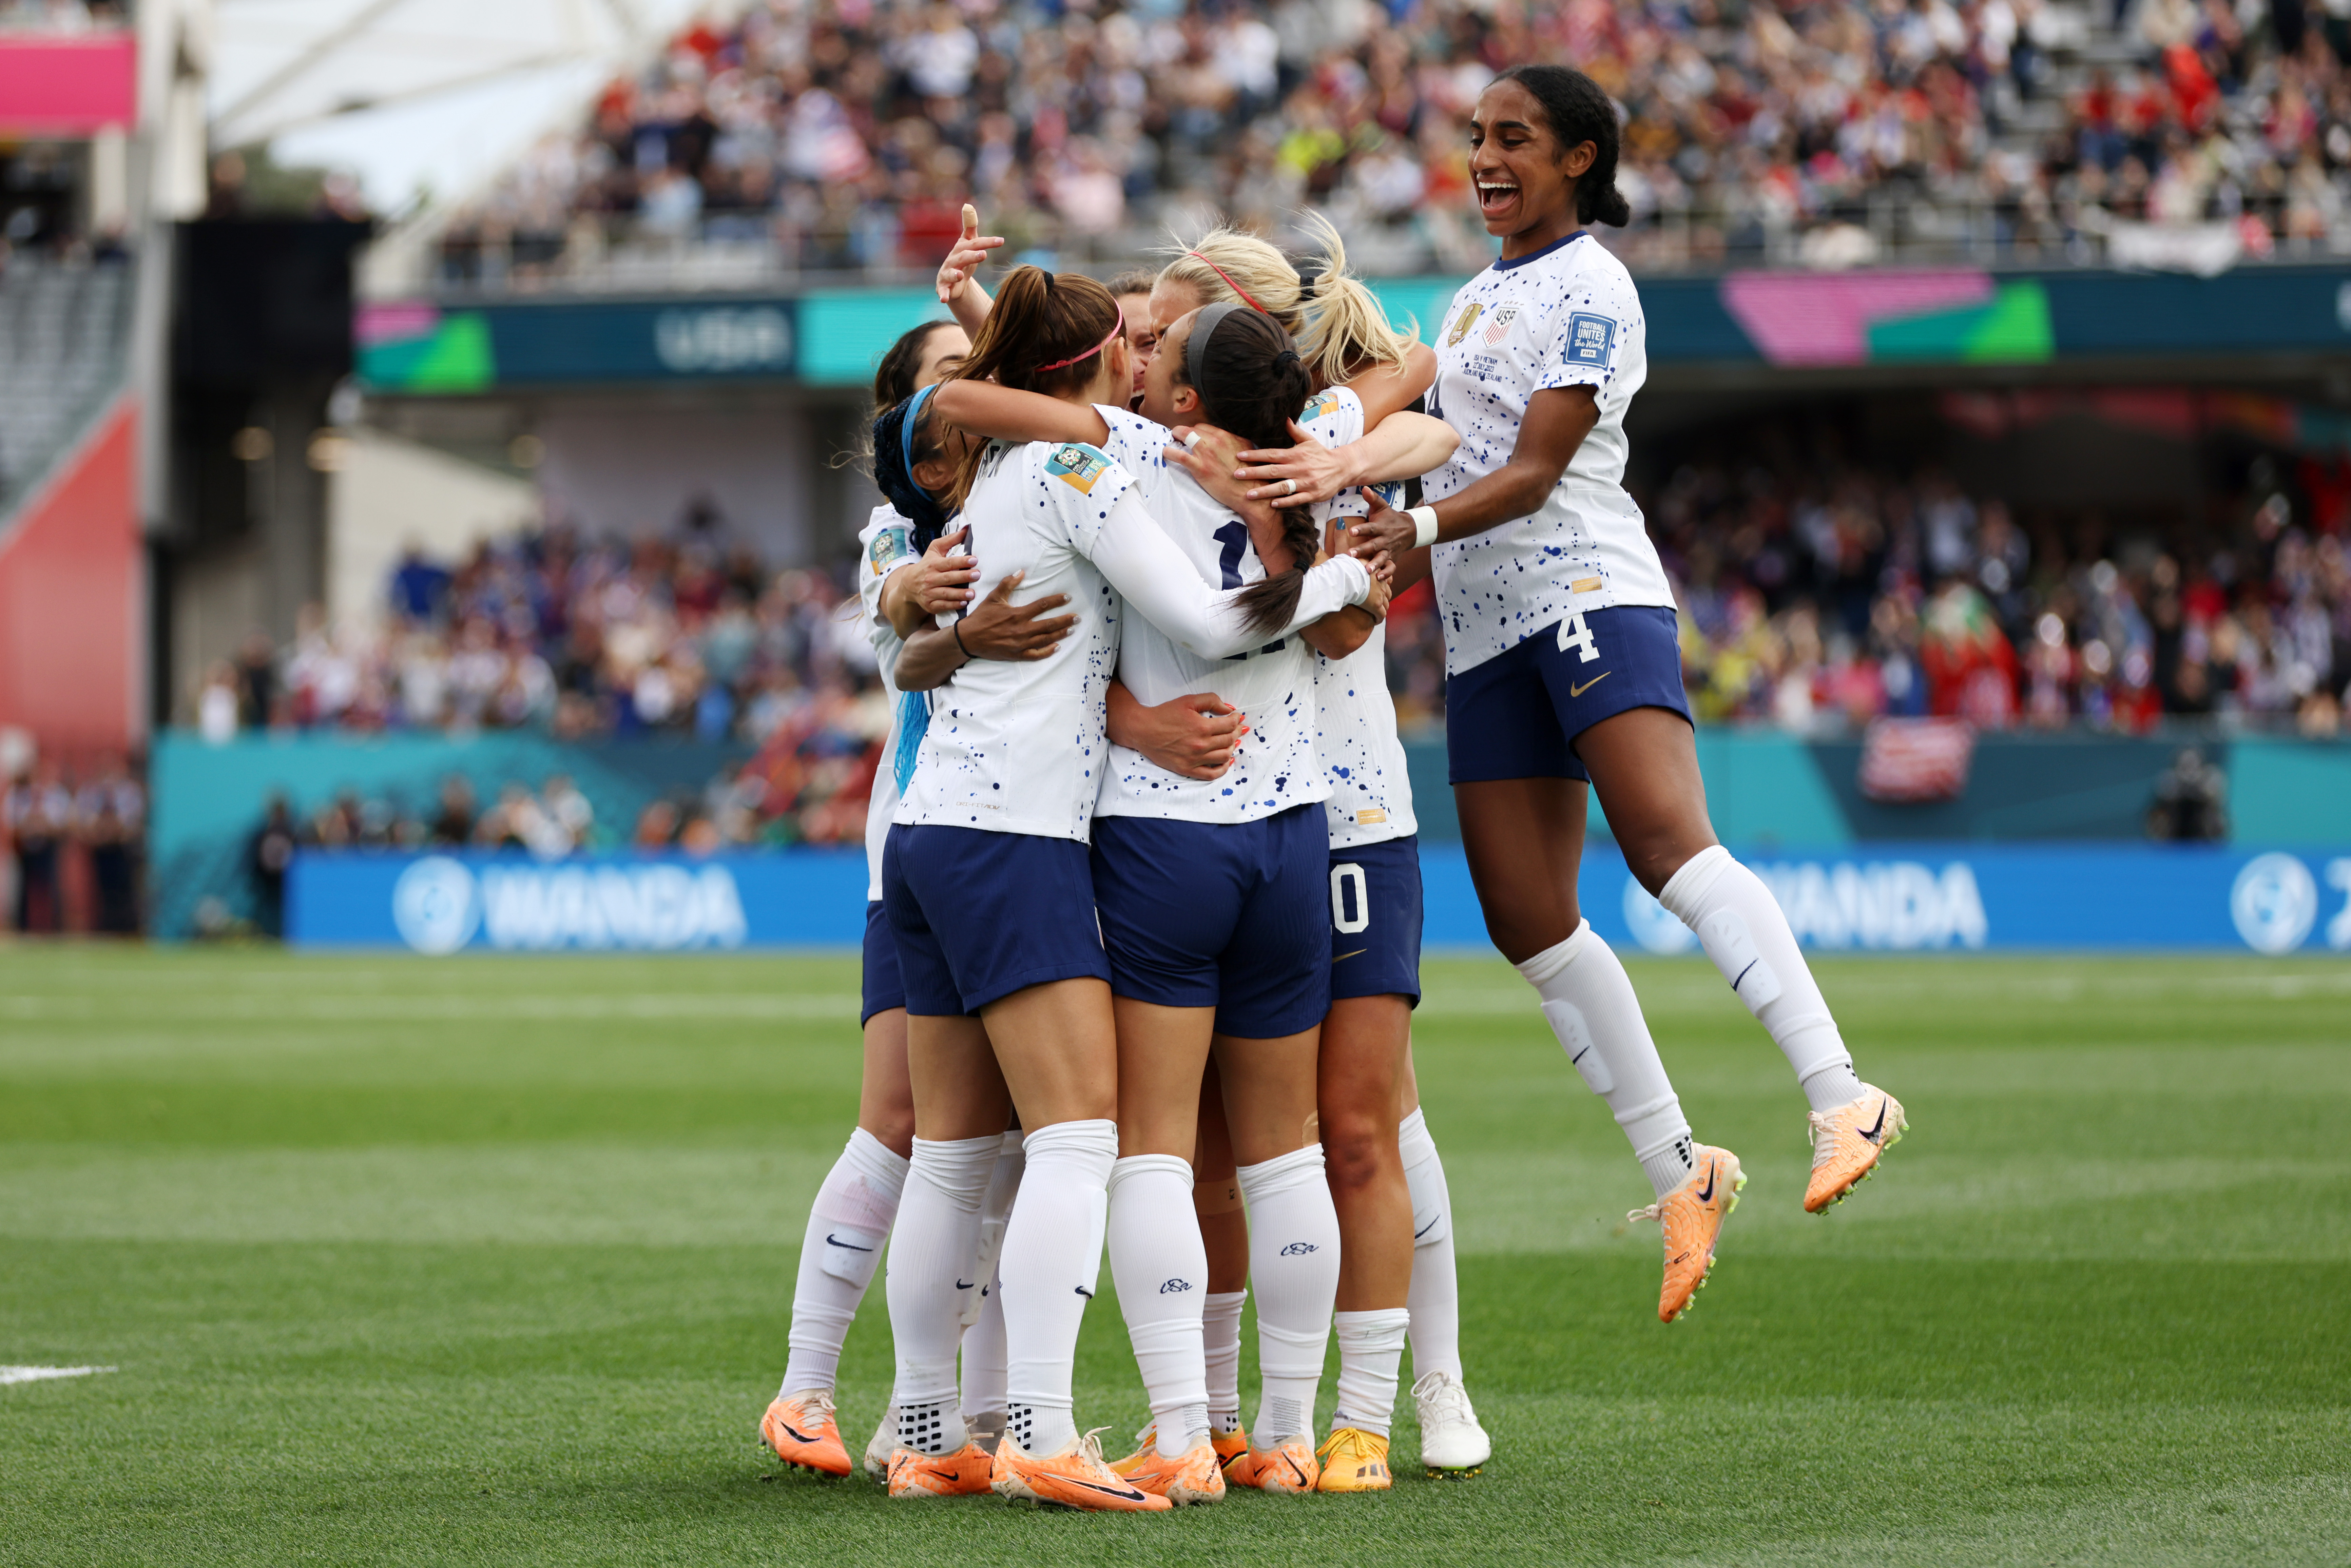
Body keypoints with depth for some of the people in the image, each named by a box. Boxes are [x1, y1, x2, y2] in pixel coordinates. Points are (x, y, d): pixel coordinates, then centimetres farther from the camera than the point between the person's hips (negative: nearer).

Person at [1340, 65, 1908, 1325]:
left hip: (1587, 594, -8)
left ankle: (1841, 1102, -38)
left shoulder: (1590, 290, -4)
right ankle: (1679, 1171, 7)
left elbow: (1534, 472, -13)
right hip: (1484, 631, 8)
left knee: (1668, 845, -27)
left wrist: (1419, 528, -26)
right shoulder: (1477, 296, 22)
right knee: (1526, 921, -1)